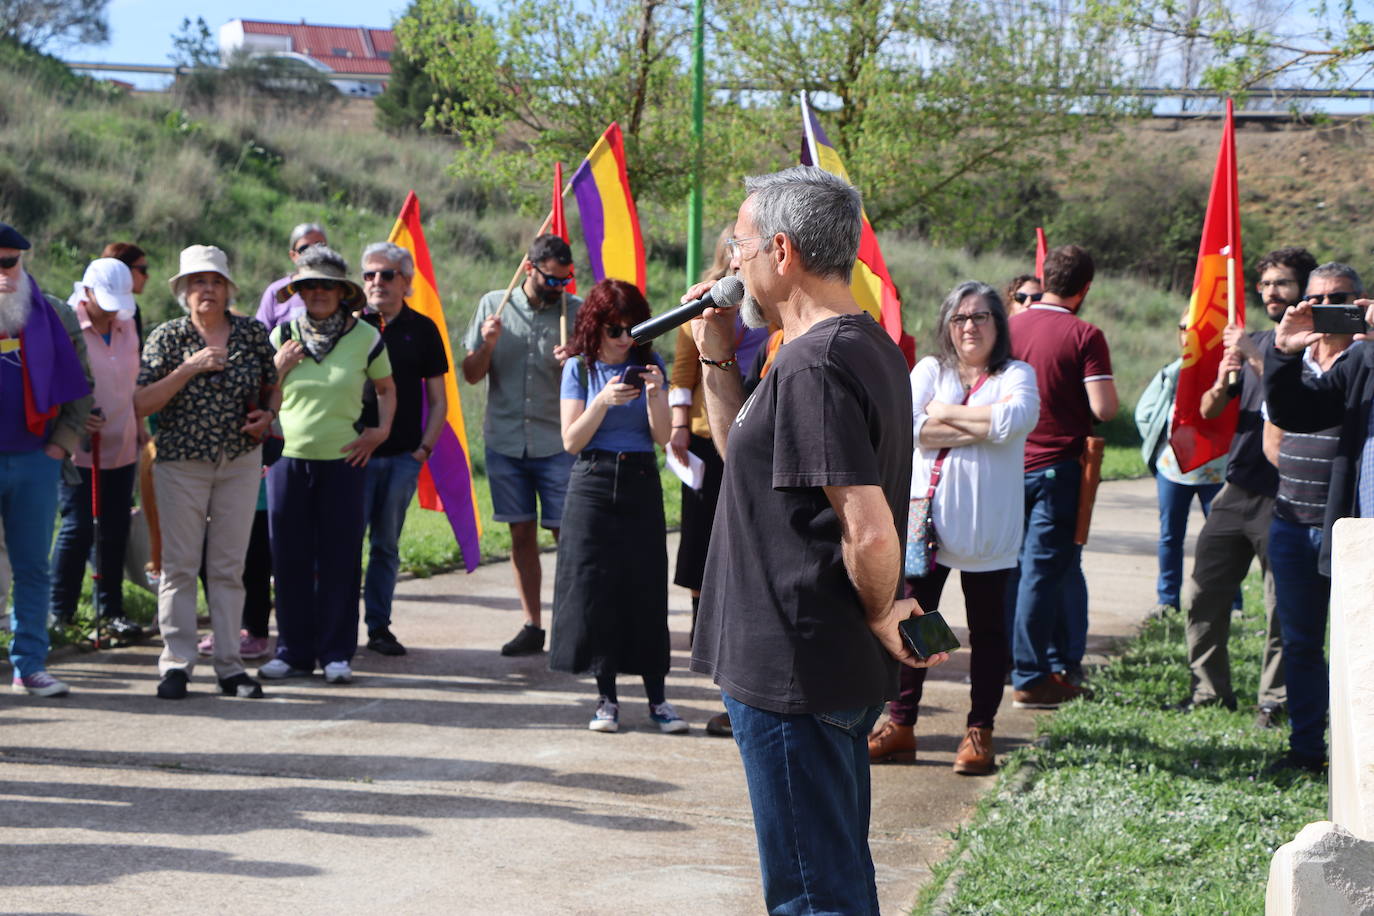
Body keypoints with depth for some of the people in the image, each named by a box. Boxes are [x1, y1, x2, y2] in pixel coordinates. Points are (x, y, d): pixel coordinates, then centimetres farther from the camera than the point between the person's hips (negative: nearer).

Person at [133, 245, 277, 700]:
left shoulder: (253, 333, 4)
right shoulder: (167, 337, -2)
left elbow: (275, 386, 17)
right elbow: (141, 404, -8)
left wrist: (267, 415, -5)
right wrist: (189, 368, -17)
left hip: (240, 462, 1)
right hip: (181, 462, -1)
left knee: (229, 567, 4)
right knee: (179, 566, 0)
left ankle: (230, 666, 9)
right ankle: (176, 665, 6)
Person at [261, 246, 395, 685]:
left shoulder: (365, 337, 3)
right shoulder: (283, 336, 6)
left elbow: (386, 389, 16)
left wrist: (382, 430, 2)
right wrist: (279, 368, -5)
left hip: (344, 460, -1)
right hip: (288, 457, 2)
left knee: (340, 559, 0)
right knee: (289, 559, 4)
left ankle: (336, 653, 8)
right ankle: (294, 652, 14)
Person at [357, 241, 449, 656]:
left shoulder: (421, 329, 7)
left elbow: (438, 400, 11)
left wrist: (425, 448, 1)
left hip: (404, 455, 1)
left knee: (387, 545, 7)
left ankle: (379, 626, 15)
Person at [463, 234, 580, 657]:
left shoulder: (576, 311, -1)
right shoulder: (494, 305, 4)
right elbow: (471, 375, 5)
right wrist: (488, 344, -14)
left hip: (557, 444, -2)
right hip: (505, 442, 2)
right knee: (521, 532, 6)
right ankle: (532, 626, 12)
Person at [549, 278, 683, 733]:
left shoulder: (648, 364, 5)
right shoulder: (580, 369, 1)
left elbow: (663, 437, 0)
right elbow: (571, 440, -4)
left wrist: (654, 393, -16)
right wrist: (603, 402, -18)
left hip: (641, 485, 1)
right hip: (593, 486, -1)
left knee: (645, 588, -2)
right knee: (595, 589, -1)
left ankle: (656, 695, 2)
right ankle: (606, 696, 8)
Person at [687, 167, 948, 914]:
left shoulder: (813, 365, -22)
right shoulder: (866, 345, 11)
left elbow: (870, 531, -29)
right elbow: (748, 454, 22)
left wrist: (879, 614, -12)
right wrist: (717, 357, 12)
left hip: (793, 676, -10)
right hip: (838, 671, 10)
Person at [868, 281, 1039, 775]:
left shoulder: (1017, 374, 4)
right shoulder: (930, 370, 10)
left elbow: (1016, 418, -19)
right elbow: (907, 426, -8)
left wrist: (947, 413, -9)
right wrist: (980, 427, -12)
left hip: (987, 526, -2)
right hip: (926, 515, 2)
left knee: (987, 629, 5)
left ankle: (979, 732, 13)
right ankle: (900, 724, 14)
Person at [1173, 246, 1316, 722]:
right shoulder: (1253, 341, 17)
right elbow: (1208, 411, 14)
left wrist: (1253, 356, -23)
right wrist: (1221, 383, -7)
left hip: (1282, 496, -7)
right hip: (1237, 489, 7)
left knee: (1282, 605, -4)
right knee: (1202, 594, 7)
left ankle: (1274, 698, 6)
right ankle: (1210, 688, 18)